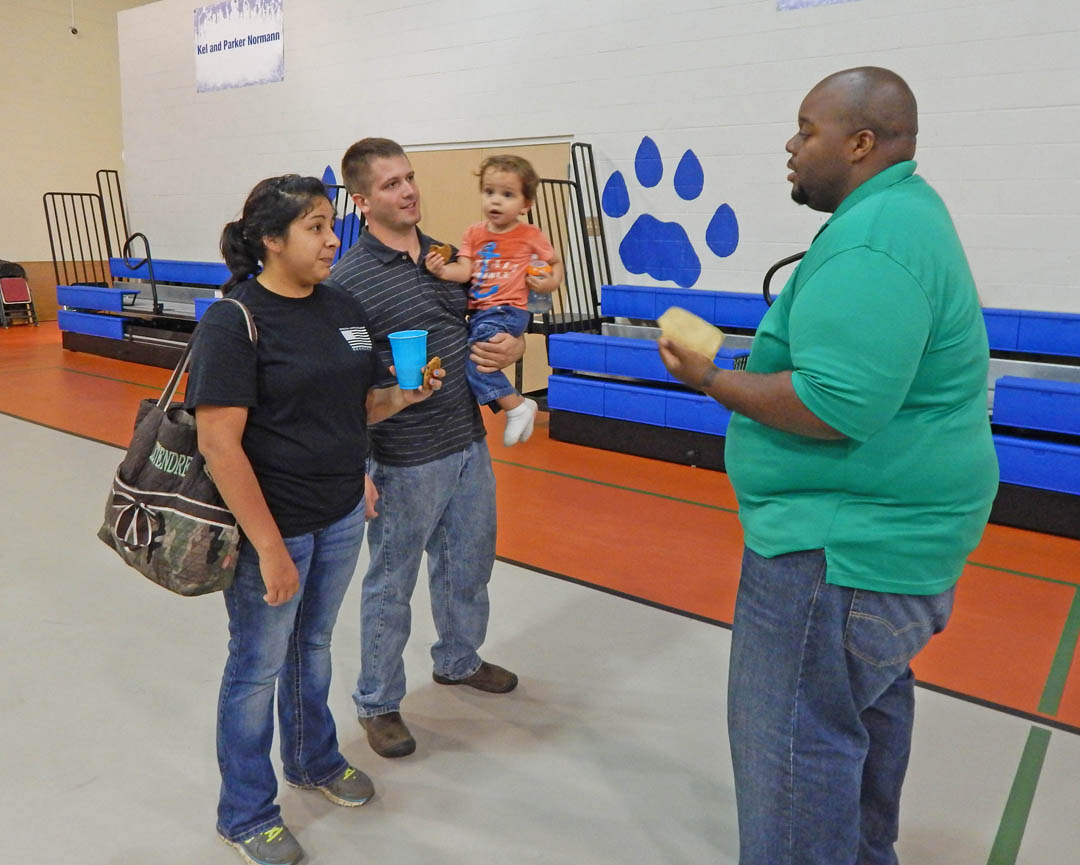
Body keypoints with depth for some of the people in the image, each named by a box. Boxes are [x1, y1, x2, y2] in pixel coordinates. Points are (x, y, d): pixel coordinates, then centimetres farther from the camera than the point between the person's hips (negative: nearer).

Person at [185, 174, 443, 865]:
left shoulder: (343, 307, 4)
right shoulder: (234, 321, -18)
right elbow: (220, 444, -22)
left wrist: (403, 397, -7)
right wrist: (269, 547, -22)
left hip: (342, 515, 6)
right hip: (272, 524, -6)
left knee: (314, 643, 24)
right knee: (260, 665, 11)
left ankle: (315, 760, 48)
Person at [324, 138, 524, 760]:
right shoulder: (349, 279, -14)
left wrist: (513, 347, -4)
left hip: (470, 446, 7)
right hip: (406, 462, -7)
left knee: (468, 568, 22)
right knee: (392, 585, 9)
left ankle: (459, 659, 47)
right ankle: (378, 703, 28)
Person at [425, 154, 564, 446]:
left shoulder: (530, 236, 2)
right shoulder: (474, 234, 9)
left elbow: (556, 263, 15)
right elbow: (464, 271, -2)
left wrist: (551, 282, -5)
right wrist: (442, 270, -22)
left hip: (508, 312, -6)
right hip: (477, 312, 6)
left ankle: (517, 407, -9)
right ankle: (518, 405, 6)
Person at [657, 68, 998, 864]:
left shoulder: (869, 242, -23)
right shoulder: (904, 209, 11)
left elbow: (837, 408, -31)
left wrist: (713, 381, -19)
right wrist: (755, 359, 11)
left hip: (846, 545, -11)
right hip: (883, 529, 11)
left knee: (793, 736, 1)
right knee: (867, 697, 25)